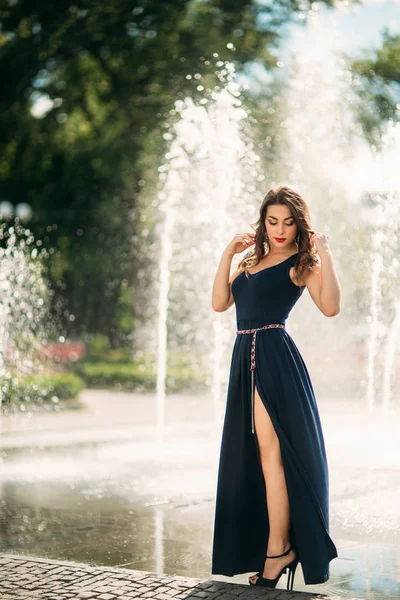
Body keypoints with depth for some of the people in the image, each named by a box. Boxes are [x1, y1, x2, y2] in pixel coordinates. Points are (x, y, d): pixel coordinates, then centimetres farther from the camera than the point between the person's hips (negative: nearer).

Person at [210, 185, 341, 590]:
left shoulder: (301, 263, -1)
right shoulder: (251, 260, 20)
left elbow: (330, 307, -17)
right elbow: (219, 303, 11)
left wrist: (324, 254, -16)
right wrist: (228, 254, 8)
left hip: (275, 358, -8)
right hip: (246, 358, 8)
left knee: (271, 451, -8)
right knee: (249, 454, 10)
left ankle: (278, 549, -3)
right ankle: (275, 547, 20)